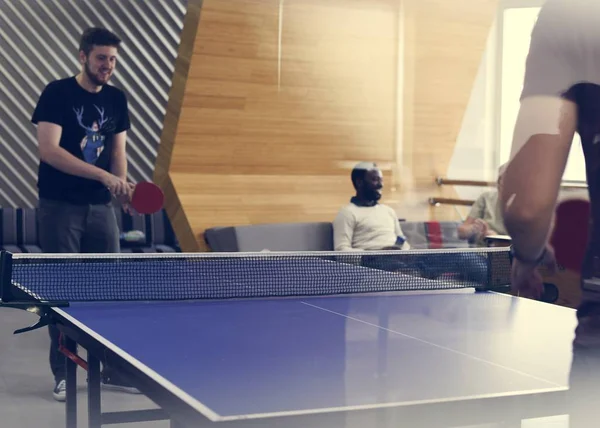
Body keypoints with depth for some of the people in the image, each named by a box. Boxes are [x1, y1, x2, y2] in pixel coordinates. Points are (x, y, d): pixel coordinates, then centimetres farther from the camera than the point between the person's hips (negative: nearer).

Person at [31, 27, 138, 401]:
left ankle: (115, 369, 16)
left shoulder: (117, 99, 7)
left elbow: (118, 151, 9)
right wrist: (104, 175, -24)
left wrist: (123, 184, -13)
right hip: (60, 206, -4)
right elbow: (49, 150, -17)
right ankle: (63, 373, 12)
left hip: (101, 206, 5)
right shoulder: (57, 93, -8)